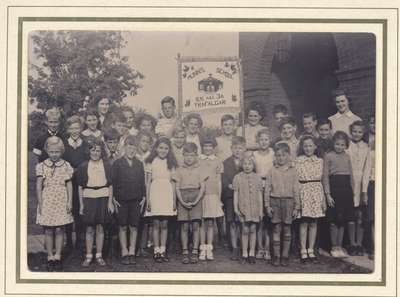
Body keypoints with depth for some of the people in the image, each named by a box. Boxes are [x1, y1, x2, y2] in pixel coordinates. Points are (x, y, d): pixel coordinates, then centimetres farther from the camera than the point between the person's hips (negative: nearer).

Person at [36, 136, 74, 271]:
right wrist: (40, 204, -4)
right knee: (48, 231, 2)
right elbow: (38, 186, 1)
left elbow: (69, 185, 5)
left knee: (59, 230, 2)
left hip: (62, 202, 0)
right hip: (47, 202, 0)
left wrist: (70, 202, -1)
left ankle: (57, 257, 10)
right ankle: (50, 257, 11)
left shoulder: (66, 166, 4)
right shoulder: (42, 166, 1)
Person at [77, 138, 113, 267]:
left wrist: (110, 202, 0)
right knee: (89, 229, 3)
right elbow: (80, 187, 5)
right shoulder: (83, 167, 2)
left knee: (100, 228, 5)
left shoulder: (106, 166, 3)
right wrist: (81, 204, 2)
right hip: (88, 199, 0)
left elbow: (110, 185, 6)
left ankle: (99, 256, 13)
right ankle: (88, 256, 10)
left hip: (103, 198, 0)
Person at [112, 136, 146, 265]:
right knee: (123, 227, 3)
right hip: (122, 200, -2)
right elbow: (113, 182, -2)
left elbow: (142, 182, 11)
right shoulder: (117, 164, -1)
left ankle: (132, 253, 11)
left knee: (134, 227, 4)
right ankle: (124, 253, 10)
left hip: (136, 200, 3)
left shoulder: (139, 164, 8)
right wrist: (114, 199, -7)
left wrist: (143, 197, 5)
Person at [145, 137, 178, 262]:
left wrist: (174, 200, 9)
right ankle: (156, 251, 3)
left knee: (164, 224, 3)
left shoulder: (171, 163, 12)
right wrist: (148, 199, -3)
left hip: (167, 195, 3)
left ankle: (163, 251, 8)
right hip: (155, 194, -2)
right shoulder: (151, 162, 4)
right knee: (156, 224, -2)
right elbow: (148, 182, 3)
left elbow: (172, 182, 13)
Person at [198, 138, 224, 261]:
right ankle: (202, 249, 3)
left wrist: (219, 198, 7)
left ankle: (209, 249, 6)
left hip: (213, 195, 1)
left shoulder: (217, 162, 10)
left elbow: (219, 181, 11)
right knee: (202, 223, -2)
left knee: (210, 223, 2)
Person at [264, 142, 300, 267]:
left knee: (287, 229, 4)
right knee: (276, 229, 2)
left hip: (288, 201, 0)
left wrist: (296, 207, 2)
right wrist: (267, 205, -2)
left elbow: (296, 190, 5)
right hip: (275, 201, 0)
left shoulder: (292, 171, 4)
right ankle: (276, 255, 8)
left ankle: (285, 255, 12)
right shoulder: (272, 171, 3)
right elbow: (267, 189, 3)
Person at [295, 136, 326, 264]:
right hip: (303, 192, -3)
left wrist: (324, 200, 12)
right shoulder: (298, 161, 1)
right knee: (304, 222, -3)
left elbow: (321, 180, 13)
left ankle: (311, 251, 12)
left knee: (313, 222, 5)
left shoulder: (319, 161, 10)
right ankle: (303, 251, 4)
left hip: (317, 192, 3)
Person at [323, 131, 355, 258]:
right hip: (334, 187, -4)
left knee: (343, 220, 8)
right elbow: (325, 176, -4)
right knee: (334, 220, -1)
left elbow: (350, 175, 16)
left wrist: (352, 191, 13)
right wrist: (328, 194, -10)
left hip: (346, 188, 4)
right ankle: (334, 247, 11)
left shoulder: (347, 157, 11)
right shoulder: (328, 156, -2)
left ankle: (340, 246, 17)